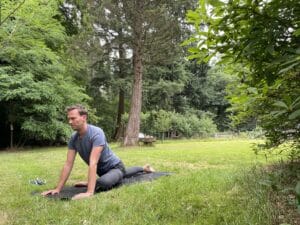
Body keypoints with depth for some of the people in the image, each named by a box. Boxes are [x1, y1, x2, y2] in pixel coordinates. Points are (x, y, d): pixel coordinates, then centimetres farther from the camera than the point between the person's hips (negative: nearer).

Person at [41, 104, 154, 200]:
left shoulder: (96, 133, -34)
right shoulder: (73, 138, -12)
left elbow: (93, 163, -42)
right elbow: (68, 164, -11)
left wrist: (89, 192, -48)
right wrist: (58, 189, -16)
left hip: (114, 166, -8)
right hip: (102, 170, 8)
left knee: (103, 183, -40)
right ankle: (143, 168, 60)